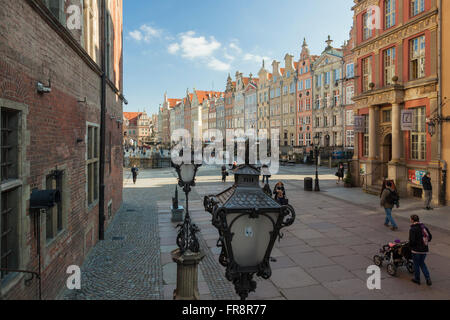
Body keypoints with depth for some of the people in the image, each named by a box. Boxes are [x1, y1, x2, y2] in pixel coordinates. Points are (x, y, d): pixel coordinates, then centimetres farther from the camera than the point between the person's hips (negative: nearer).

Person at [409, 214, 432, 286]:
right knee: (422, 263, 22)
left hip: (416, 250, -6)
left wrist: (410, 246, -2)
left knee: (416, 264, 10)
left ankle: (417, 279, 23)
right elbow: (430, 237, 9)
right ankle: (428, 278, 13)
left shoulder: (412, 229, -18)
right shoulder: (424, 227, 2)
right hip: (425, 249, 6)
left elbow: (412, 240, -21)